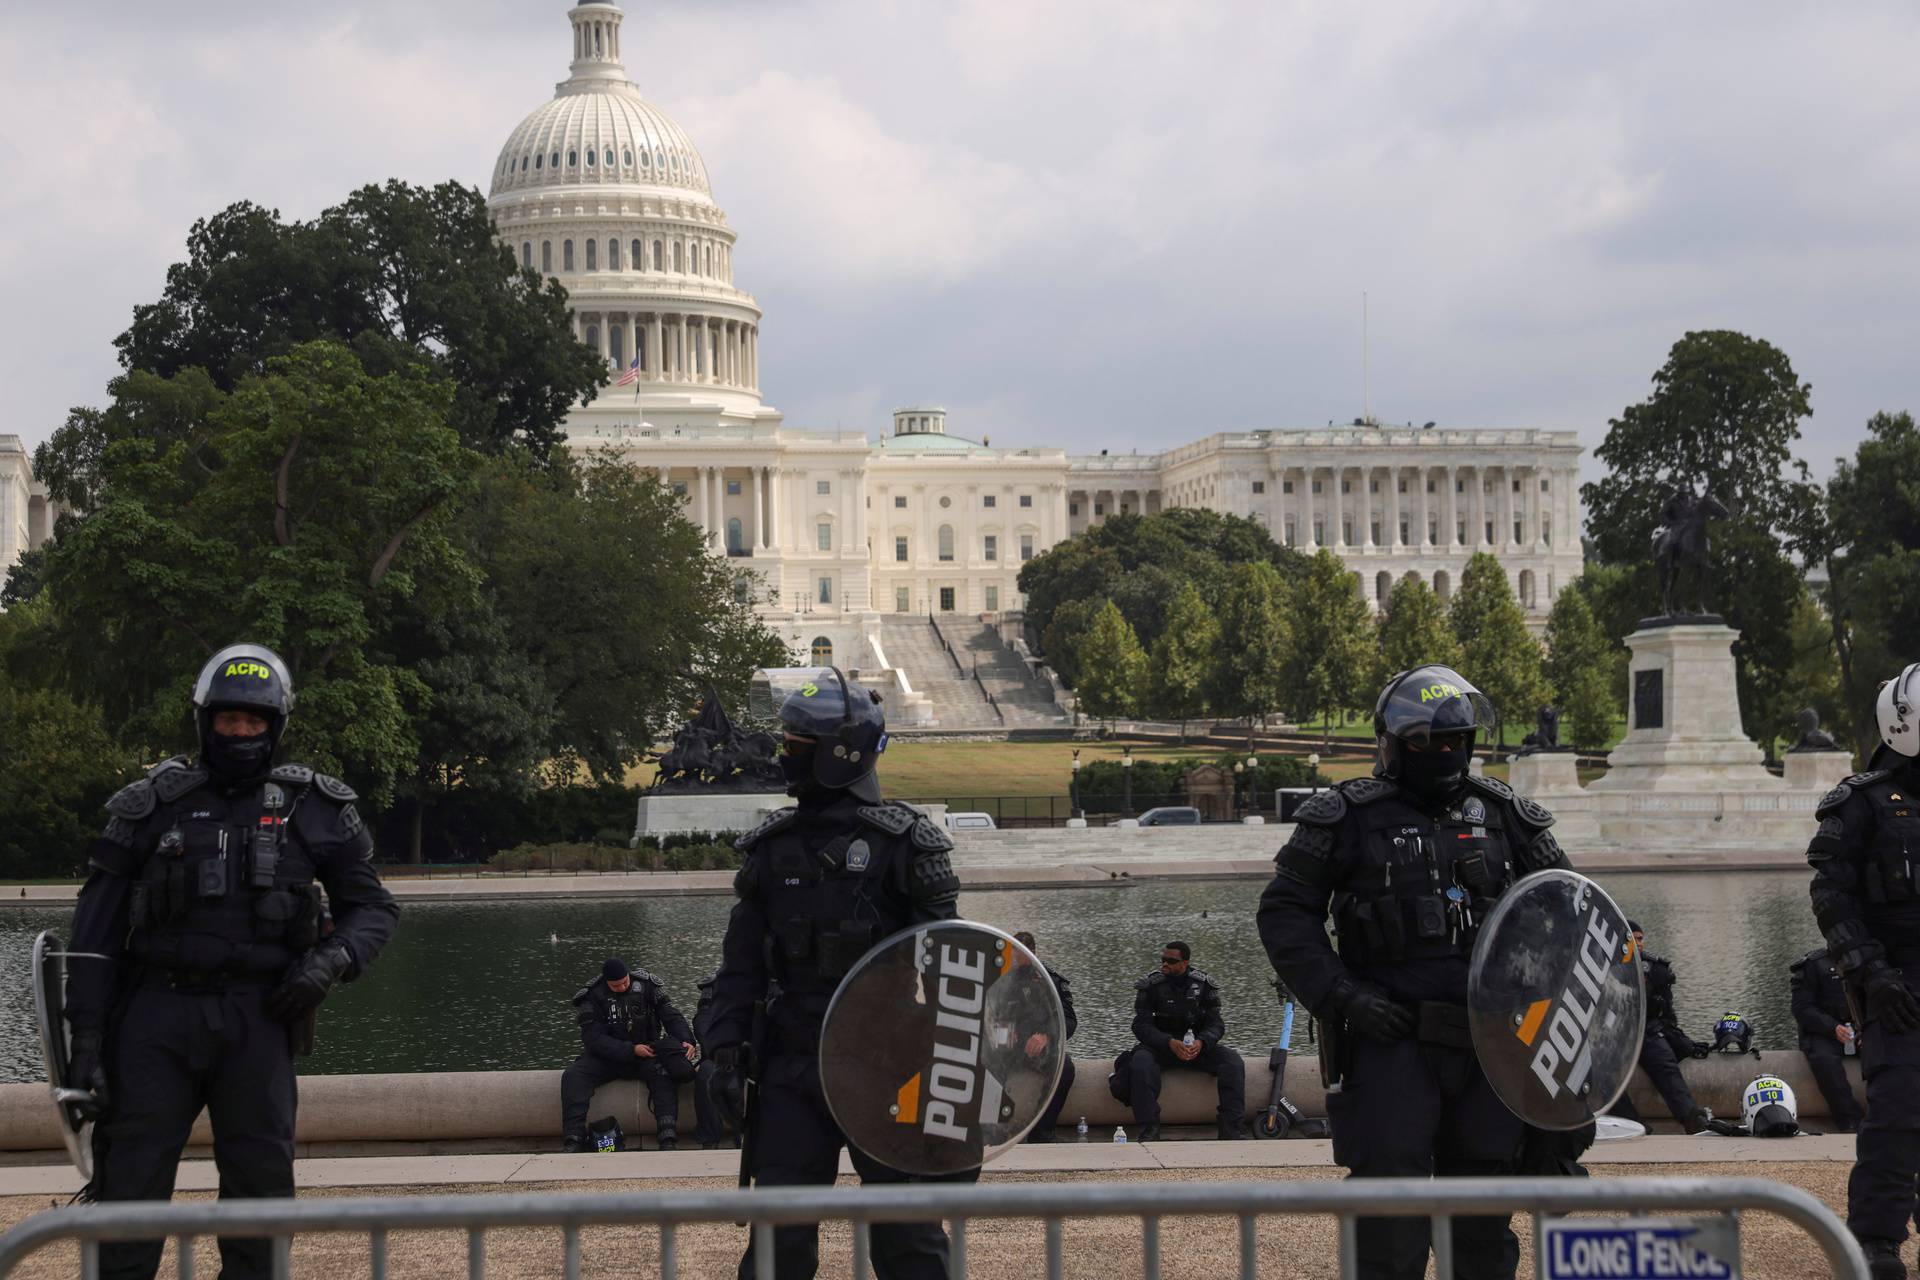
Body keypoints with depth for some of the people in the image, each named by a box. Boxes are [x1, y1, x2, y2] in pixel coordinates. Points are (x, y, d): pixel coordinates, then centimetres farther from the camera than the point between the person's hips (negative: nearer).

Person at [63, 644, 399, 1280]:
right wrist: (86, 1037, -2)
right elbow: (96, 933, 5)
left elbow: (372, 907, 14)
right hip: (157, 1013, -1)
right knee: (131, 1185, -4)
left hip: (257, 1016, 1)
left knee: (262, 1184, 2)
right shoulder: (151, 807, 6)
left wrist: (333, 960, -7)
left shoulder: (314, 810, 8)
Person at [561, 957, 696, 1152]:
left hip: (646, 1055, 0)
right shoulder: (591, 996, -6)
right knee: (572, 1076, -26)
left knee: (664, 1073, -31)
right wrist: (632, 1050, -23)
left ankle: (668, 1140, -39)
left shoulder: (646, 986, 0)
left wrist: (686, 1040, -21)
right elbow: (594, 1039, -14)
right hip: (607, 1056, 0)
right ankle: (573, 1141, -33)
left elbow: (671, 1016, -1)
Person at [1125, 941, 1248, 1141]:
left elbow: (1216, 1024, -2)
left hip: (1198, 1046, 2)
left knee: (1233, 1062, -23)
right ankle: (1149, 1130, -35)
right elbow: (1141, 1025, -12)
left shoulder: (1204, 985, 0)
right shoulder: (1150, 985, -5)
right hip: (1160, 1047, -2)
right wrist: (1170, 1043, -28)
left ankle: (1233, 1128, -23)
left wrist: (1201, 1042, -26)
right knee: (1140, 1061, -35)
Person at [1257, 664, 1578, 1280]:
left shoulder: (1505, 815, 12)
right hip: (1391, 1033, -4)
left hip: (1489, 1039, 4)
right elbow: (1284, 913, 1)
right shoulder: (1347, 818, 1)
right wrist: (1339, 993, -10)